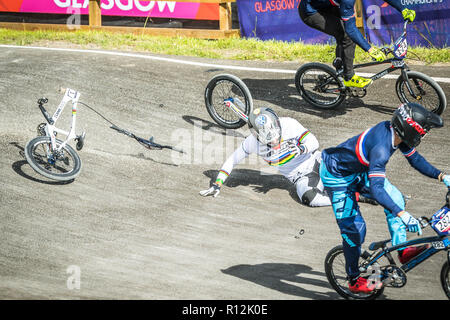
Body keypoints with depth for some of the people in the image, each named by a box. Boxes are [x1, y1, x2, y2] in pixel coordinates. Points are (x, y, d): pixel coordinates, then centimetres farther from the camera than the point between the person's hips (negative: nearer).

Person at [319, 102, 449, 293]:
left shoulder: (394, 132, -14)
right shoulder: (381, 148, -40)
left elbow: (415, 159, 2)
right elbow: (376, 189, -47)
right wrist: (402, 215, -54)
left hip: (358, 170, 8)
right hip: (337, 176, -8)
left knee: (395, 197, -3)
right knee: (353, 227, -5)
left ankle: (402, 251, 2)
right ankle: (354, 281, 10)